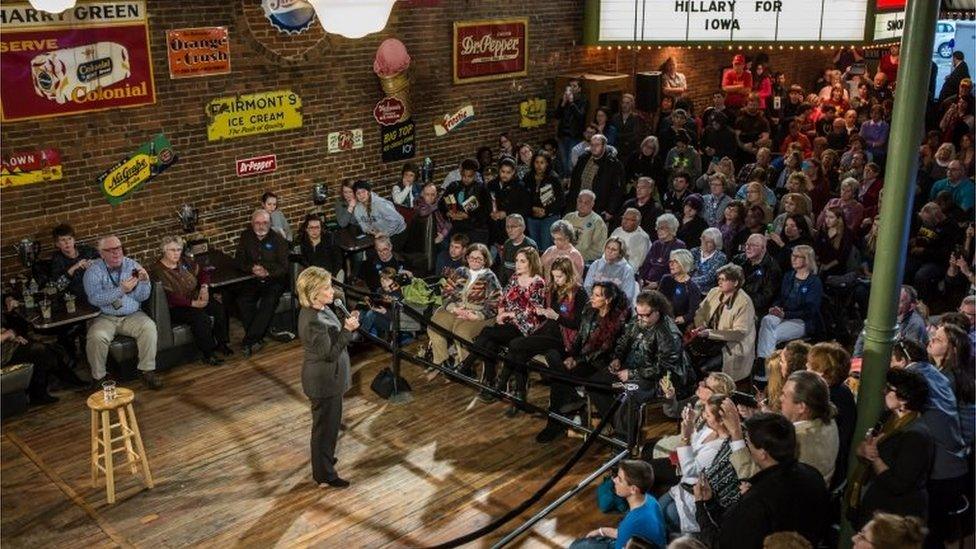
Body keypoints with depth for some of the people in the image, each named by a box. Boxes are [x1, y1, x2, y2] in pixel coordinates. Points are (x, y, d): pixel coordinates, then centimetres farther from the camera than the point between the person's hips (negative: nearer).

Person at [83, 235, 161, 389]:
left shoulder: (132, 265, 5)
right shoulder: (93, 271, -3)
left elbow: (142, 297, 2)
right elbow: (94, 299, -19)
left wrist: (144, 282, -18)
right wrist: (121, 290, -29)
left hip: (132, 315, 2)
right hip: (105, 317, -2)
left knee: (149, 327, -26)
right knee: (97, 336, -31)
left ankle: (147, 370, -13)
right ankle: (98, 377, -10)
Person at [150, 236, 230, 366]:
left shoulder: (184, 262, 9)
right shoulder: (157, 271, -13)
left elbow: (203, 273, 20)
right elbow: (169, 297, -21)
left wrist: (204, 287, -2)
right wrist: (193, 303, -25)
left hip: (195, 299, 7)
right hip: (175, 308, -7)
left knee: (220, 309, -18)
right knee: (201, 317, -33)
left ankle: (221, 344, -4)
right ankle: (208, 354, -22)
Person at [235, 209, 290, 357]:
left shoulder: (278, 239, -3)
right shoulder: (246, 237, 6)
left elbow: (283, 267, -8)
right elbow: (239, 261, 4)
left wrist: (267, 272, -26)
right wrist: (252, 269, -18)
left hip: (274, 279, -3)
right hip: (252, 279, 3)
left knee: (269, 301, -30)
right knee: (243, 300, -26)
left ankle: (248, 341, -25)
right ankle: (256, 339, -19)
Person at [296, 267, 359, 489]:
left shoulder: (319, 310, 0)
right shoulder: (313, 322, -30)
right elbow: (330, 353, -26)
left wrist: (345, 323, -3)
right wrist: (347, 330, -27)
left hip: (328, 379, 10)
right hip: (324, 382, -10)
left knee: (330, 422, 27)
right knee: (325, 426, 6)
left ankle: (324, 457, 47)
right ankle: (324, 475, 22)